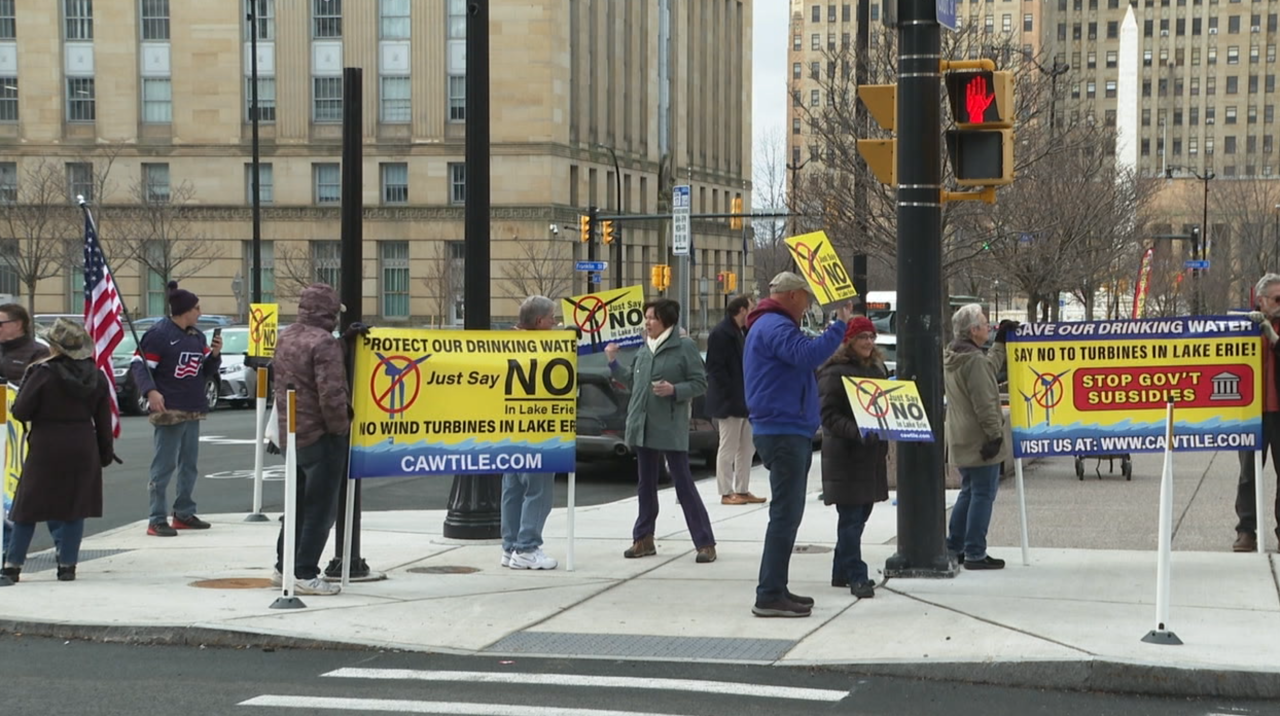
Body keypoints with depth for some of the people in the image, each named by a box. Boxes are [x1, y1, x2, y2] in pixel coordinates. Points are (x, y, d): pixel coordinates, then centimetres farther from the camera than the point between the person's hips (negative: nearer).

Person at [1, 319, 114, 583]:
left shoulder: (43, 373, -13)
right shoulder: (95, 375, 2)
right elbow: (103, 419, 6)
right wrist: (105, 452, 15)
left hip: (46, 447, -3)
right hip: (83, 449, 3)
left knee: (29, 505, 7)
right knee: (74, 507, 9)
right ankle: (67, 564, 7)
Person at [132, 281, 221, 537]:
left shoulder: (197, 336, 14)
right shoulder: (159, 334, -10)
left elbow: (206, 372, 19)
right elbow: (140, 365, -14)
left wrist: (215, 354, 0)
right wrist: (150, 391, -28)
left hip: (194, 411, 8)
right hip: (170, 411, -8)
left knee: (189, 464, 14)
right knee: (164, 465, -7)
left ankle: (184, 514, 24)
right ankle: (157, 520, -5)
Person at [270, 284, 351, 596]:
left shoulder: (285, 338, 8)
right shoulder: (324, 343, -19)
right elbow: (331, 394, -25)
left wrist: (344, 340, 9)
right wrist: (341, 428, -12)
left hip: (290, 433, 9)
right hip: (321, 436, -9)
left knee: (298, 504, 20)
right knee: (320, 509, -1)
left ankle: (283, 567, 26)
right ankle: (305, 574, -1)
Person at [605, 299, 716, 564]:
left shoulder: (684, 347, -7)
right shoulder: (644, 350, 13)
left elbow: (700, 383, -8)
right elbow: (633, 382, 19)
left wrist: (674, 390, -21)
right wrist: (613, 363, 13)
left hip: (671, 428, -7)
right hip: (643, 427, 7)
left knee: (684, 484, -5)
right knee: (646, 485, 13)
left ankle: (705, 543, -1)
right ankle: (643, 539, 22)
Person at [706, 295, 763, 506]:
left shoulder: (743, 332, 16)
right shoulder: (721, 333, -13)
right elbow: (716, 368, -18)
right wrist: (731, 395, -20)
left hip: (745, 401, 9)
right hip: (728, 402, -9)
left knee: (747, 448, 11)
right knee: (728, 448, -3)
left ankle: (742, 490, 18)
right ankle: (727, 493, 2)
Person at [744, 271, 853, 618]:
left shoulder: (770, 325, 21)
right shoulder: (775, 326, -15)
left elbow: (801, 358, 28)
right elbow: (808, 354, -30)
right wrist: (840, 325, -25)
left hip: (786, 432, 11)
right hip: (784, 433, -11)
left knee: (787, 513, 16)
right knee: (785, 514, -11)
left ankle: (775, 589, 21)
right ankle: (770, 596, -12)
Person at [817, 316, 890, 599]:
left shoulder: (876, 369, 16)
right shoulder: (834, 373, -10)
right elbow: (829, 416, -16)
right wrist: (857, 432, -29)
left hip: (872, 455, 8)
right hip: (846, 456, -8)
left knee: (859, 515, 11)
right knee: (851, 517, -7)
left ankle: (842, 572, 20)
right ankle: (856, 576, -5)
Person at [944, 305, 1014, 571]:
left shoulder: (950, 357, 11)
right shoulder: (974, 360, -20)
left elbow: (990, 367, 26)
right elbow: (984, 403, -22)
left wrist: (1001, 341, 32)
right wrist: (995, 433, -18)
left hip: (962, 440, 10)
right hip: (980, 440, -10)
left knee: (968, 492, 19)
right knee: (983, 494, -3)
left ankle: (954, 548, 24)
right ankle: (975, 554, -2)